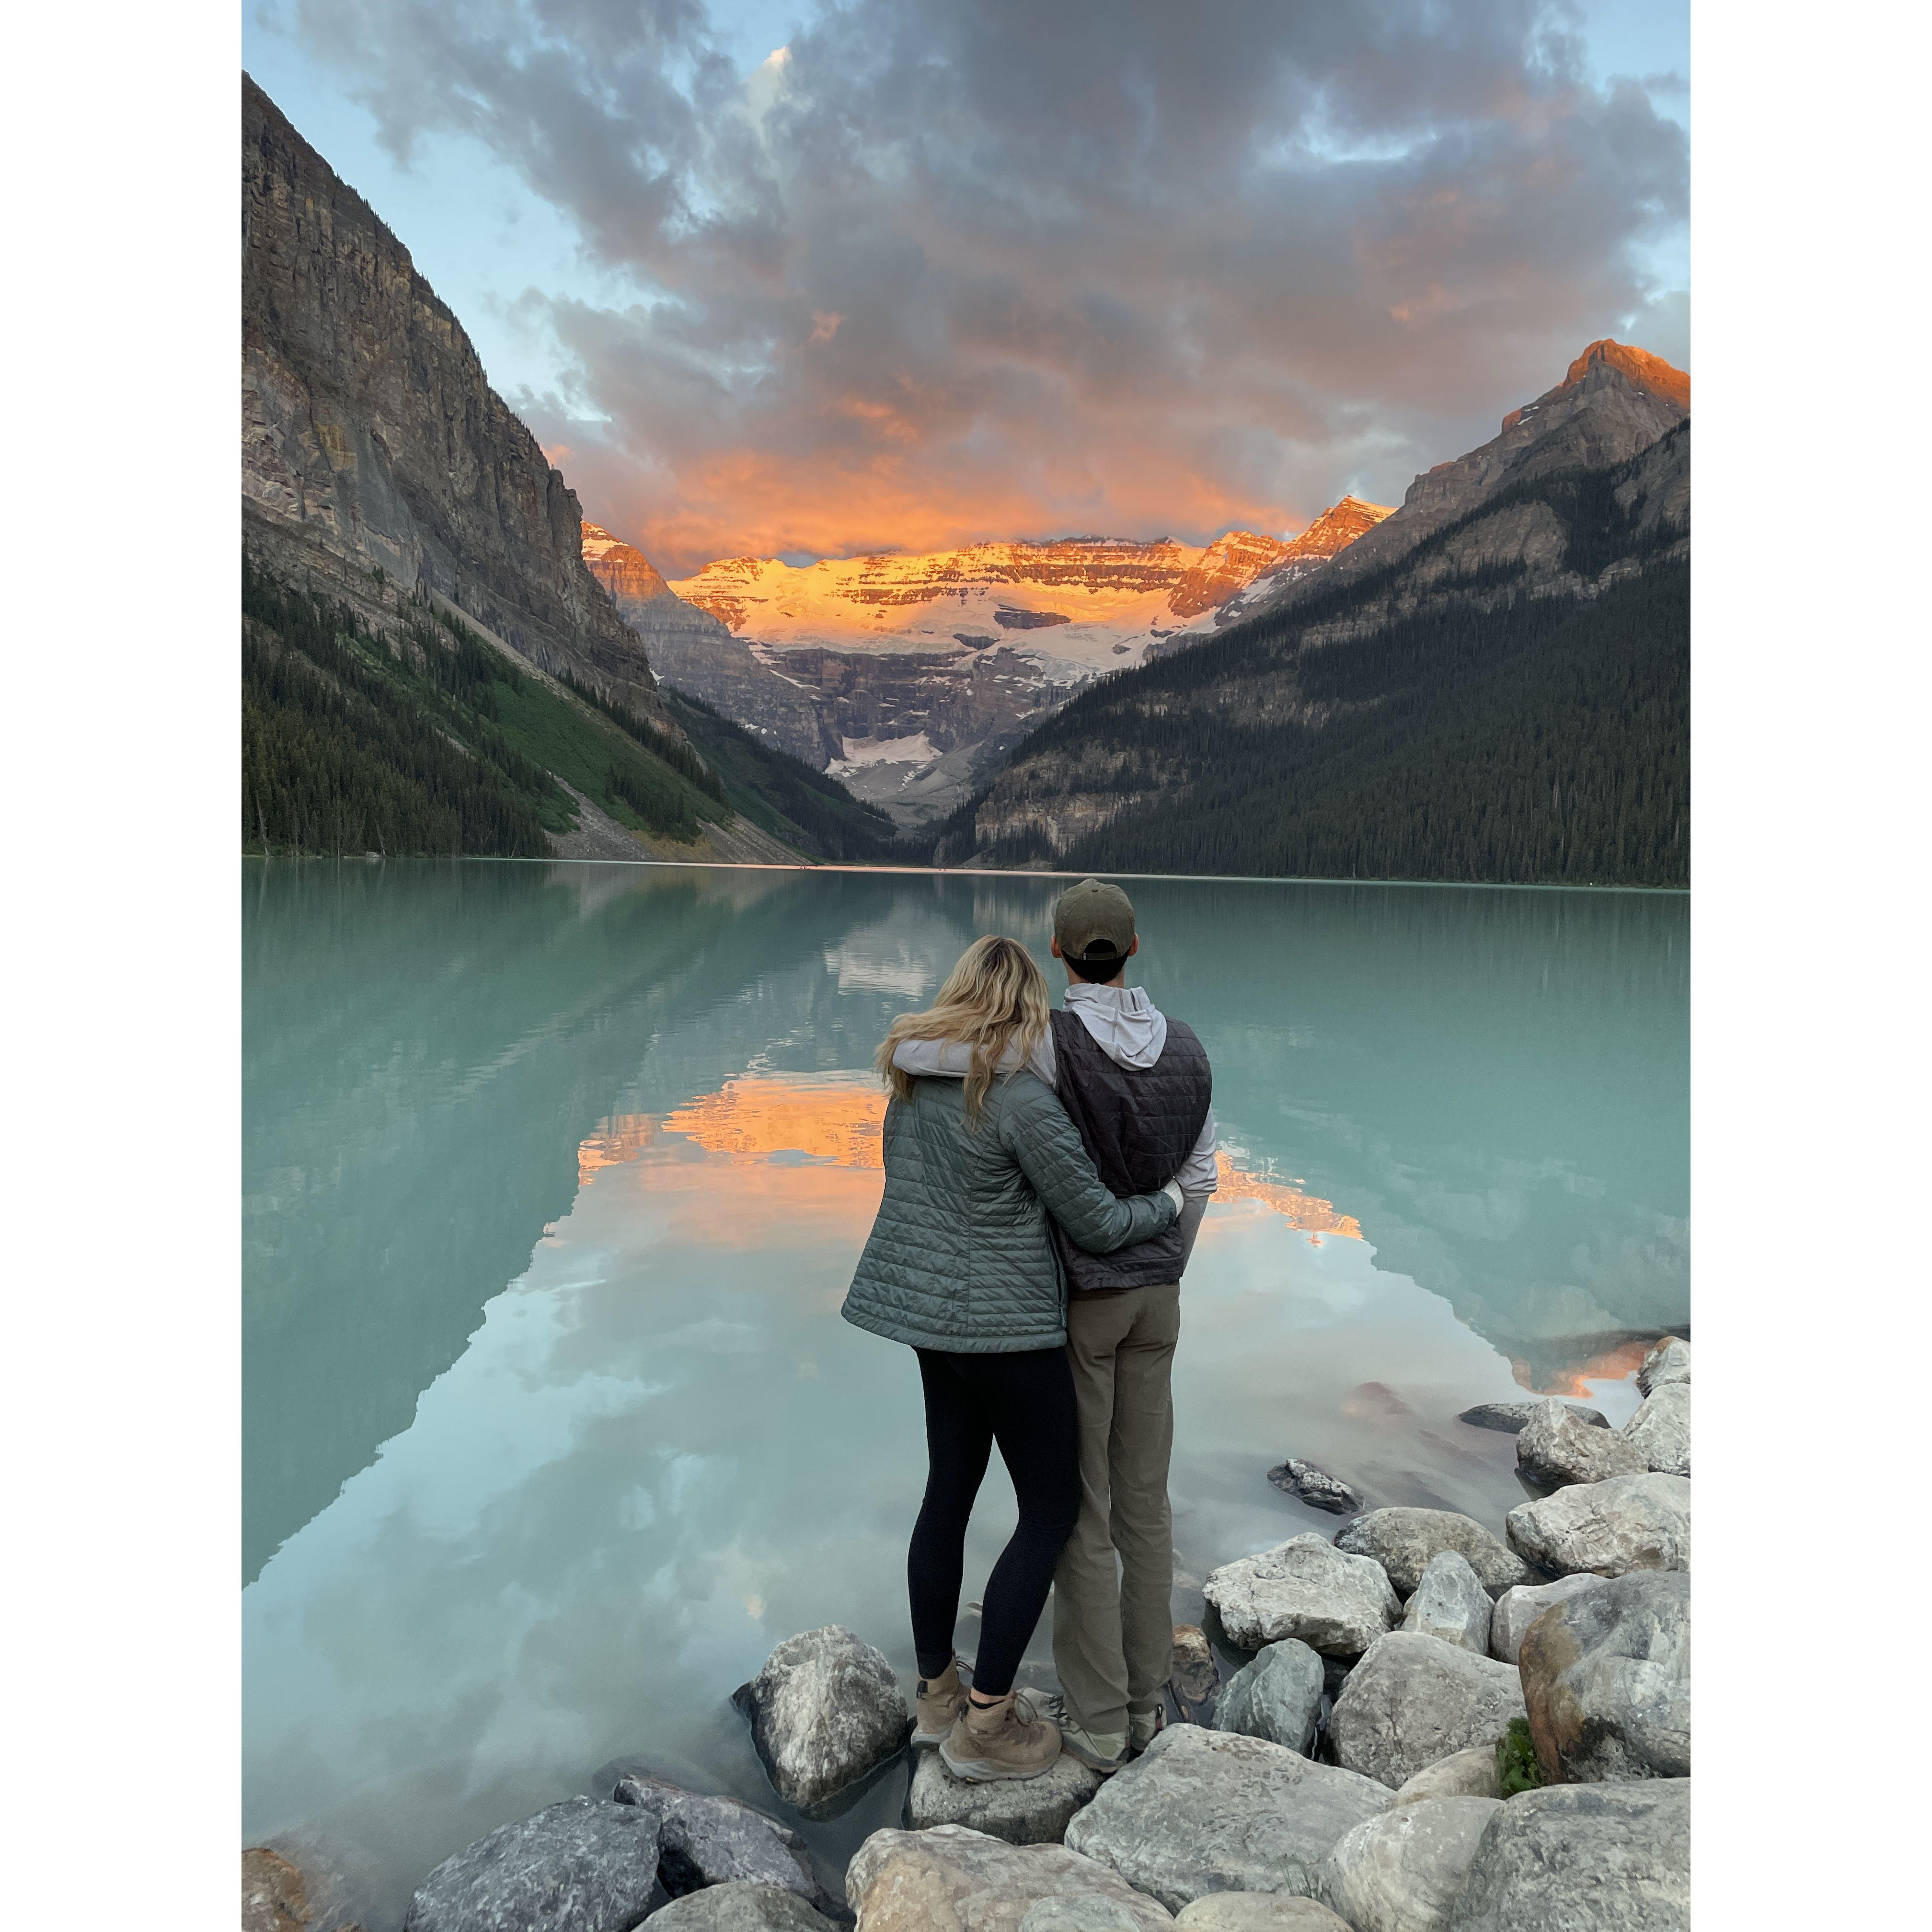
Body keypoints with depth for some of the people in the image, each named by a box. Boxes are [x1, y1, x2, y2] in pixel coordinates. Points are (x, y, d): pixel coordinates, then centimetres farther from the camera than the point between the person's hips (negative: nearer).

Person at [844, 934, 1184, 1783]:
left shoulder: (911, 1079, 2)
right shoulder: (1020, 1095, -23)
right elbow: (1096, 1223, -16)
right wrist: (1170, 1201, 2)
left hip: (933, 1311, 8)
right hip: (1004, 1325, -8)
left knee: (949, 1490, 19)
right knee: (1052, 1508, 8)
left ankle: (936, 1693, 34)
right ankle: (986, 1724, 15)